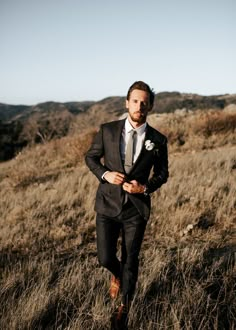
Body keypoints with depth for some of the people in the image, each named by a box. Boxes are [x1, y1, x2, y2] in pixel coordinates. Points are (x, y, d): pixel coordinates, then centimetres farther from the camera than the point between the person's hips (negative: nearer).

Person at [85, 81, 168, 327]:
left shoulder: (157, 140, -5)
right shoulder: (107, 130, -4)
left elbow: (162, 173, 6)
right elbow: (90, 157, 7)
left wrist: (146, 187, -13)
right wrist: (105, 174, -13)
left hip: (137, 208, 0)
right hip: (108, 204, 1)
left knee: (130, 260, 11)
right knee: (106, 258, 1)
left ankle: (125, 303, 37)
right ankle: (117, 275, 40)